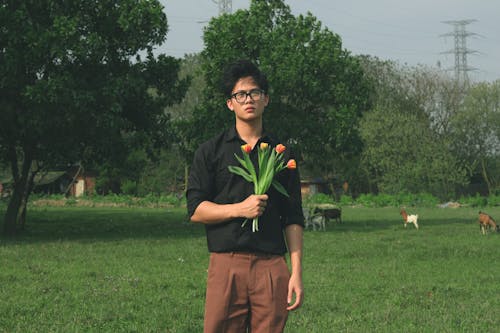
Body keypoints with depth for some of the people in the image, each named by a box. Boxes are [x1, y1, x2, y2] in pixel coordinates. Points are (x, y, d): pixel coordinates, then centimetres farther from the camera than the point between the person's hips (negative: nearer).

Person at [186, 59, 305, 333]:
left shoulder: (281, 154, 13)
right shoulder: (211, 151, 9)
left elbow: (293, 219, 11)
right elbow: (195, 210, 3)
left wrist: (297, 272, 2)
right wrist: (238, 209, -12)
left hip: (272, 266, 1)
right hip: (226, 264, -1)